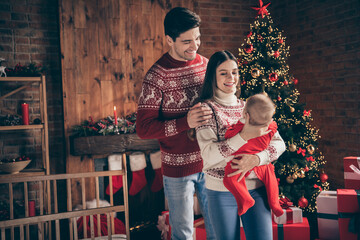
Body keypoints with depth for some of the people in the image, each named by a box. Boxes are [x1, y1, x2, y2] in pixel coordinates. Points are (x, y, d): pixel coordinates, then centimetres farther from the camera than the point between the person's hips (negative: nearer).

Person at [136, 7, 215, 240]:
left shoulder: (206, 64, 2)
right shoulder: (157, 76, -13)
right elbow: (143, 128, -17)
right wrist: (186, 122, -29)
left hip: (209, 162, 4)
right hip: (178, 168, -4)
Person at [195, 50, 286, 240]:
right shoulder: (207, 108, -3)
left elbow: (279, 144, 3)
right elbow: (208, 155, -15)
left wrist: (255, 159, -16)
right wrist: (244, 136, -24)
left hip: (256, 188, 3)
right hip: (222, 191, -3)